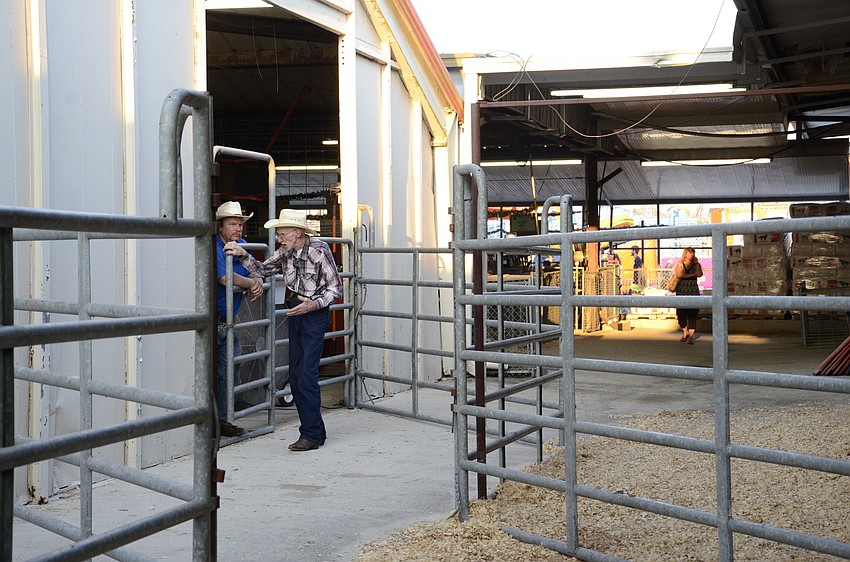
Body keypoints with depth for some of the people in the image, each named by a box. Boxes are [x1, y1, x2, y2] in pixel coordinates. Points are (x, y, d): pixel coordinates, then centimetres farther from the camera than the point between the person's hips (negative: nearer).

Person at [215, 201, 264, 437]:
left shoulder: (242, 246, 11)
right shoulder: (214, 247, -14)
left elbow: (255, 274, 14)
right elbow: (226, 278, -25)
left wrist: (257, 283, -10)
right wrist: (251, 283, -10)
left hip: (228, 321, 8)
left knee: (229, 371, 9)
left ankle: (222, 420, 19)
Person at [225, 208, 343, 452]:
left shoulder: (319, 250, -13)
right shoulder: (285, 252, 6)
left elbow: (335, 288, -11)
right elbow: (263, 270, 12)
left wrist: (314, 304, -24)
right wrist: (243, 255, -3)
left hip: (315, 314, -7)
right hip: (295, 313, 7)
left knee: (307, 374, -13)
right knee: (295, 375, 6)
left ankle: (311, 434, -7)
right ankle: (316, 431, 16)